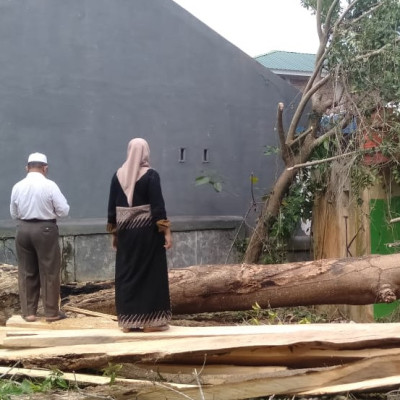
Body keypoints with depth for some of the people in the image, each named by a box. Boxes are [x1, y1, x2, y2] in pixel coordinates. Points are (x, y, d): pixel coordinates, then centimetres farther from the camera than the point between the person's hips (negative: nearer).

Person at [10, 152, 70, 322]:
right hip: (45, 229, -3)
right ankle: (52, 312, 10)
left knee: (26, 272, 11)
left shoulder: (17, 187, 0)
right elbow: (64, 210, -7)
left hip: (23, 229, 4)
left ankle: (28, 312, 15)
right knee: (49, 272, 5)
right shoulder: (50, 185, -10)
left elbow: (13, 214, 9)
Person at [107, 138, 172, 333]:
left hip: (125, 231, 4)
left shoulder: (118, 175, 5)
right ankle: (150, 320, 5)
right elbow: (158, 205, -14)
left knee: (127, 273, 9)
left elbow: (112, 206, 7)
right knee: (151, 273, 3)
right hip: (148, 230, -4)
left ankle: (127, 320, 12)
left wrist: (114, 232, 15)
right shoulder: (151, 175, -8)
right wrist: (166, 231, -11)